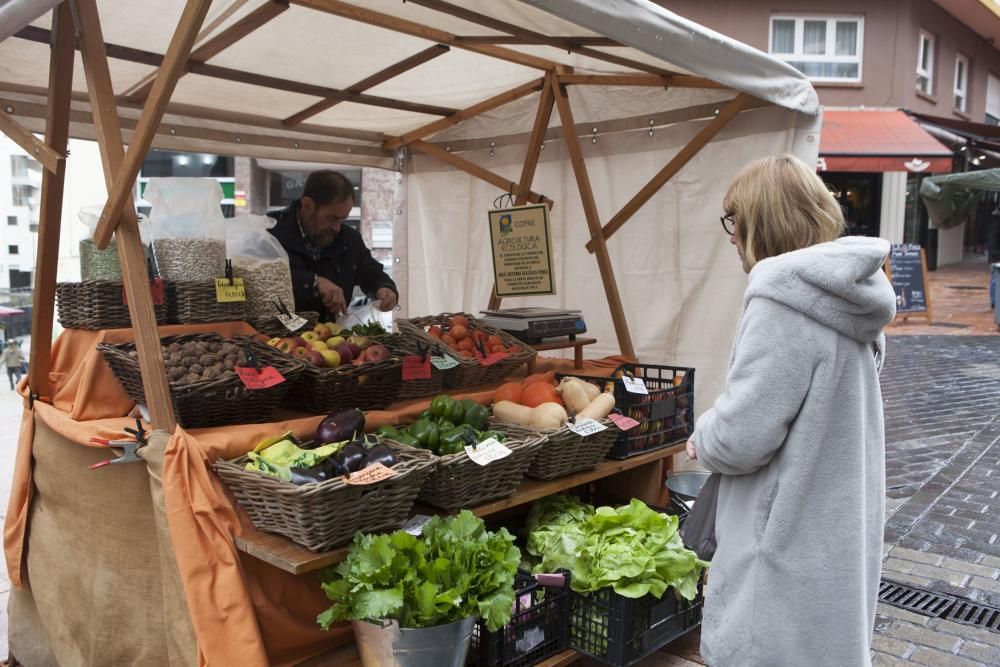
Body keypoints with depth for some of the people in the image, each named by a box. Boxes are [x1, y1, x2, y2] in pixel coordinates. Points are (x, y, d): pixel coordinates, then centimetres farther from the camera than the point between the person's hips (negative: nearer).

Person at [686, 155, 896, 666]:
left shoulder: (784, 302, -25)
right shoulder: (850, 297, 5)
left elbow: (741, 437, -25)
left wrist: (703, 440, -4)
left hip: (791, 542, -9)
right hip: (838, 527, 9)